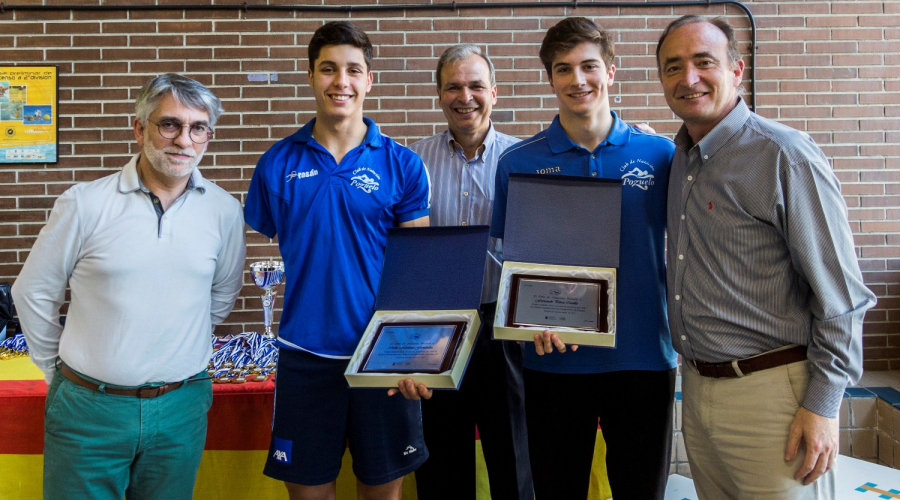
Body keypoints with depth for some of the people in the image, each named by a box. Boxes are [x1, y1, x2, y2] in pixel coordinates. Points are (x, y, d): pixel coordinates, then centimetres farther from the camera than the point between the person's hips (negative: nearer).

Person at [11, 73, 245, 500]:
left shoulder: (225, 211, -2)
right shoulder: (85, 203, -7)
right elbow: (33, 292, 3)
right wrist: (57, 368, 9)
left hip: (180, 411, 2)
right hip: (89, 409, -1)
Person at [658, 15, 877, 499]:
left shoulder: (786, 156, -14)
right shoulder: (680, 159, 8)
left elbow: (840, 295, -13)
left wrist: (823, 405, -14)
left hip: (770, 389, -7)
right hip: (697, 385, 7)